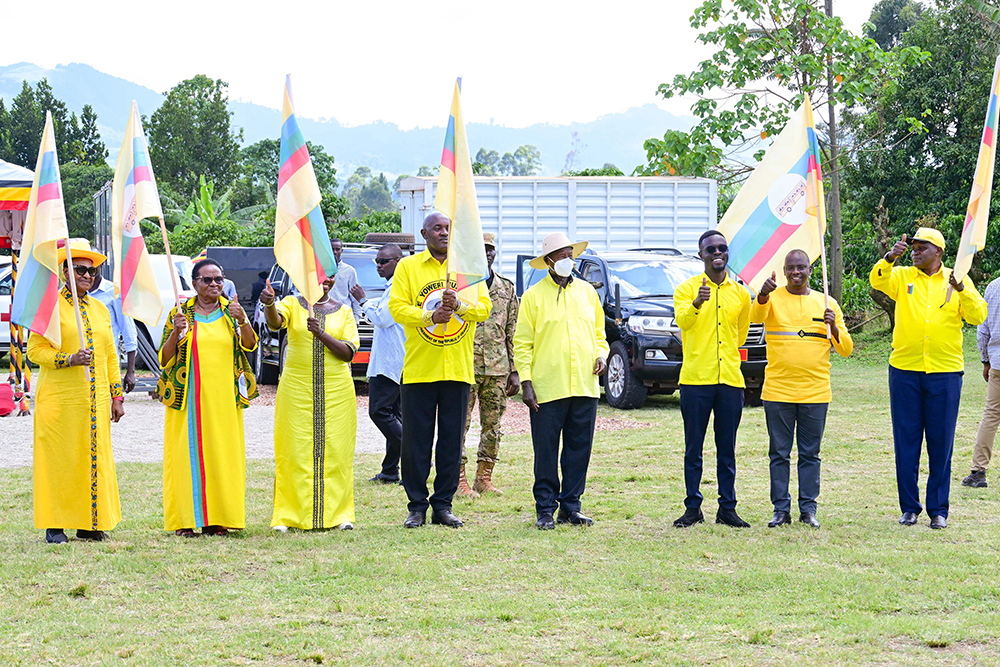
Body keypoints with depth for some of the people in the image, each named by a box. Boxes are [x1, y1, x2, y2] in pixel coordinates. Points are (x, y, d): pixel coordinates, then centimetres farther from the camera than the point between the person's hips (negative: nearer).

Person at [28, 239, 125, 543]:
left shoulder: (100, 309, 16)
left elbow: (111, 355, 19)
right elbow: (35, 350, -6)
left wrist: (117, 396, 15)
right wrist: (70, 359, -20)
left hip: (95, 401, 6)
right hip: (59, 400, -6)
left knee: (95, 459, 5)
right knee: (58, 460, -4)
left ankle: (89, 524, 12)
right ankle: (55, 526, 3)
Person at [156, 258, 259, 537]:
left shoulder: (232, 310, 10)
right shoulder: (180, 313, 7)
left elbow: (250, 345, -4)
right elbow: (164, 358, 4)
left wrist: (242, 322, -23)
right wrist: (176, 332, -13)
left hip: (224, 397, 1)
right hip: (188, 396, -1)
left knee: (222, 453, 0)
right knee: (188, 453, -5)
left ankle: (217, 519, 5)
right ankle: (187, 520, -2)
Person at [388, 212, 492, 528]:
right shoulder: (407, 266, 5)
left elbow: (484, 308, 4)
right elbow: (397, 307, -4)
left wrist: (458, 304, -15)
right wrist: (430, 316, -19)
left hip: (458, 369, 2)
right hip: (418, 369, -2)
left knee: (452, 440, 4)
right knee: (416, 440, 0)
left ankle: (443, 505, 12)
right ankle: (417, 506, 7)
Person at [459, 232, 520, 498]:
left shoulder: (507, 288, 13)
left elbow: (513, 333, 15)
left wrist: (514, 371, 9)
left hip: (497, 368, 4)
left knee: (492, 426, 7)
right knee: (460, 424, -4)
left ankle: (484, 479, 15)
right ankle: (460, 480, 0)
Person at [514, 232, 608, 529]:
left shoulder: (586, 291, 15)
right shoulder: (534, 295, 2)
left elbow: (598, 332, 22)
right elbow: (522, 343, 1)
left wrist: (601, 354, 2)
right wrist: (526, 382, -7)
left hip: (585, 387, 4)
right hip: (547, 390, -4)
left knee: (580, 449, 6)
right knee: (546, 451, -1)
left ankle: (571, 507, 15)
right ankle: (545, 509, 6)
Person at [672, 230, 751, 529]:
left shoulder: (741, 293, 12)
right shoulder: (687, 288, 0)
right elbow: (682, 320, -19)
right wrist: (697, 303, -38)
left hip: (730, 380, 3)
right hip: (695, 379, -3)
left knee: (727, 449, 6)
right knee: (693, 448, 1)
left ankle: (727, 508, 11)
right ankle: (693, 508, 7)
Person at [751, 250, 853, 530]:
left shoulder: (827, 304, 9)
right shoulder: (773, 297, 3)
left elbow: (846, 349, 8)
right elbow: (755, 316, -20)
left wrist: (834, 327, -11)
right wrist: (763, 294, -40)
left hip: (815, 392, 1)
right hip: (777, 390, -1)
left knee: (810, 454, 4)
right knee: (779, 453, 2)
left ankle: (808, 508, 10)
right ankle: (781, 508, 8)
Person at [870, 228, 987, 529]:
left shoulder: (957, 282, 6)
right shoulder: (902, 277, 7)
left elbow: (978, 316, -4)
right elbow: (877, 280, -13)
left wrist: (961, 290, -19)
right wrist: (891, 257, -31)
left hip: (945, 372, -1)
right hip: (905, 370, 1)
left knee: (941, 444, 2)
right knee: (906, 442, 3)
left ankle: (938, 510, 10)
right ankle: (909, 507, 12)